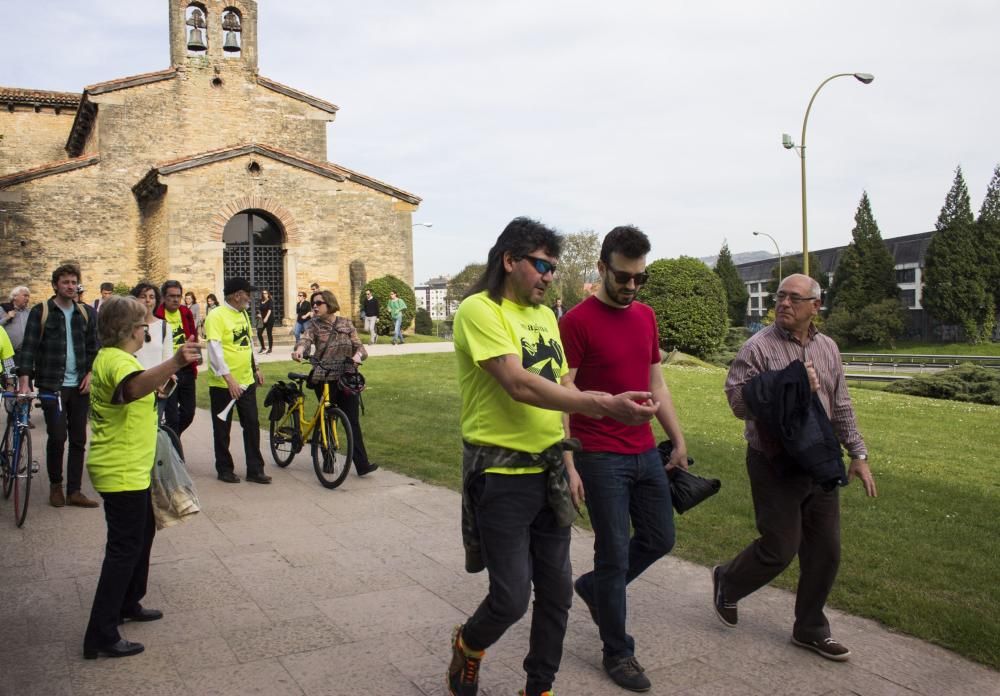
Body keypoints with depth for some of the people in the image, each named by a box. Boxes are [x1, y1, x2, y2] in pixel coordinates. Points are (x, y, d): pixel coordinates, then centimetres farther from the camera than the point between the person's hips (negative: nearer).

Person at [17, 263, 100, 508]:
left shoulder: (86, 313, 9)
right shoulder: (40, 311, -2)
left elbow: (94, 347, 13)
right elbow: (28, 347, -6)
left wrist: (90, 374, -1)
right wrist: (24, 382, -14)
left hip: (79, 386, 4)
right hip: (52, 386, -3)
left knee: (78, 439, 5)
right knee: (57, 436, -5)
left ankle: (74, 491, 12)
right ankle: (55, 485, 17)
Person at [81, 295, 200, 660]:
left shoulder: (108, 357, 12)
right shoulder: (117, 361, -23)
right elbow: (135, 387, -49)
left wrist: (157, 384, 36)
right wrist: (174, 363, -64)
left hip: (127, 468, 11)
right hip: (122, 472, -11)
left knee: (142, 533, 23)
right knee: (125, 548, -5)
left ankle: (128, 604, 38)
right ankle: (101, 636, 1)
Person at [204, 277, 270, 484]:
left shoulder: (243, 314, 10)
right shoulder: (216, 316, -15)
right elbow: (214, 349, -22)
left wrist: (255, 368, 18)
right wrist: (229, 378, -27)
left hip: (247, 381, 7)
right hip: (223, 384, -7)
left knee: (252, 425, 7)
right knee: (222, 429, 7)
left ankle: (255, 469, 14)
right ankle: (224, 469, 20)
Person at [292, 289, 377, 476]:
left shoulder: (346, 323, 8)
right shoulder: (314, 325, 2)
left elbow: (359, 346, 4)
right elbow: (305, 339, -18)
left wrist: (358, 355, -20)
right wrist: (299, 350, -41)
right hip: (324, 380, -1)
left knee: (353, 422, -2)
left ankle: (362, 464, -5)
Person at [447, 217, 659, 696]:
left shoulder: (545, 315, 11)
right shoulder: (480, 310, -13)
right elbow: (520, 386, -25)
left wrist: (567, 462, 13)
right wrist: (605, 405, -30)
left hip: (548, 472, 7)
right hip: (502, 475, -7)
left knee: (556, 592, 12)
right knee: (511, 598, -1)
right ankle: (467, 647, 32)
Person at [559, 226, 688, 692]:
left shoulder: (646, 316, 10)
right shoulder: (577, 321, -12)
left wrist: (678, 440, 16)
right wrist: (567, 463, -17)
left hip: (646, 453, 7)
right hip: (601, 458, -7)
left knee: (659, 539, 16)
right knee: (614, 553, 3)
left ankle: (594, 586, 39)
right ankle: (617, 653, 22)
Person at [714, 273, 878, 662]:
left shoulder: (827, 348, 8)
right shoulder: (758, 348, -12)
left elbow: (841, 408, 13)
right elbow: (739, 403, -21)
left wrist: (858, 455, 9)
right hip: (775, 466, -6)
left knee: (825, 550, 10)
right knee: (780, 548, 0)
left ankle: (810, 629, 28)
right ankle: (727, 582, 29)